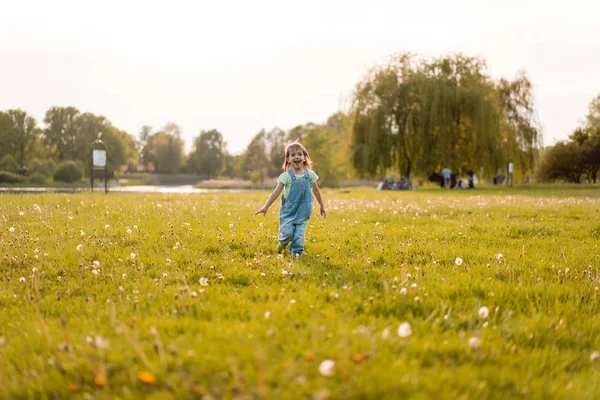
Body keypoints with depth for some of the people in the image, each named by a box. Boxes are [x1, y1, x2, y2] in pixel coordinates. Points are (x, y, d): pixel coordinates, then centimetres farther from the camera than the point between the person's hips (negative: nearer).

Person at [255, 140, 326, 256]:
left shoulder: (310, 174, 1)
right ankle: (282, 243, 21)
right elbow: (276, 192, -8)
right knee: (287, 232, -12)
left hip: (303, 211, 2)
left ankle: (297, 251, 12)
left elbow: (316, 191, 13)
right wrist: (266, 207, -13)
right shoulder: (286, 176, -7)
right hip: (289, 209, -2)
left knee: (299, 233, -7)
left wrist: (322, 206, 19)